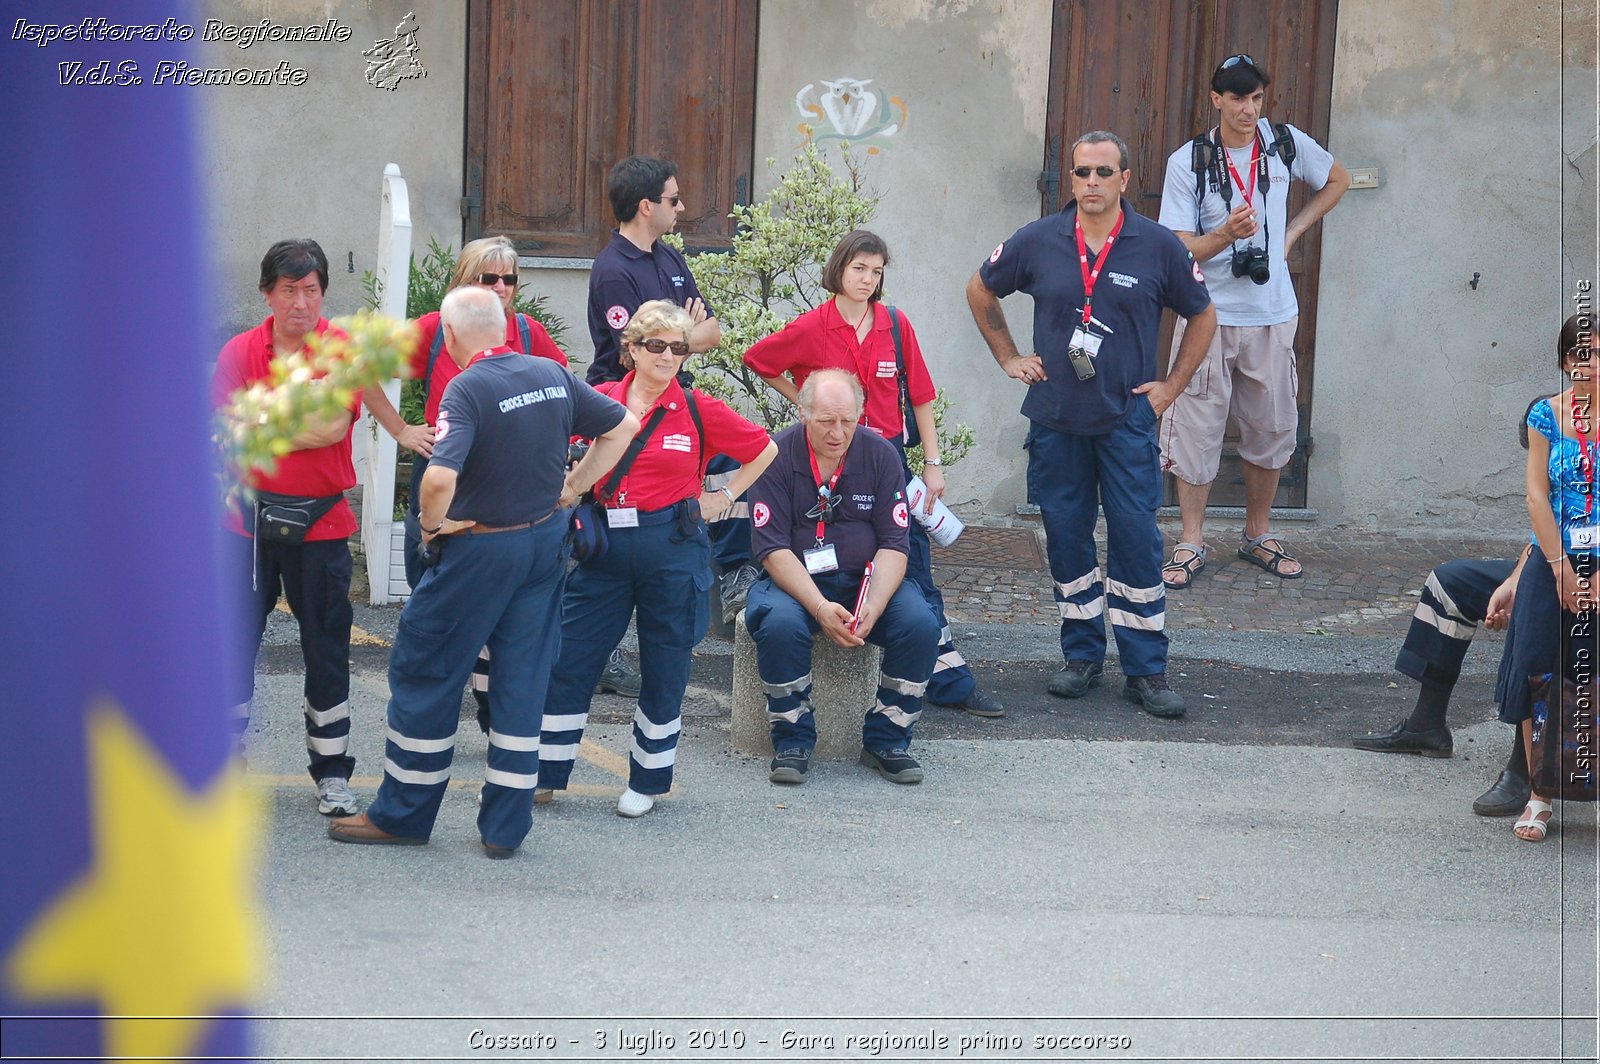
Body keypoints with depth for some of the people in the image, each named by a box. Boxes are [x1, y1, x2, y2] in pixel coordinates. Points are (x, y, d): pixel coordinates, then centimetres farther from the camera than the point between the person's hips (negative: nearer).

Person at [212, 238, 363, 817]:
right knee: (234, 642, 6)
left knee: (326, 651, 5)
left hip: (321, 525, -2)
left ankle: (332, 771, 16)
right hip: (249, 522, 2)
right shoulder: (240, 352, 3)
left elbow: (333, 427, -16)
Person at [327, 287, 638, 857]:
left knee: (424, 673, 8)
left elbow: (440, 477, -32)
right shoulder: (553, 376, 1)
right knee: (523, 681, 10)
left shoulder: (468, 389, -19)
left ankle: (403, 815, 17)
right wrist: (573, 486, 12)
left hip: (480, 549, -6)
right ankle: (506, 826, 13)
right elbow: (623, 425, 11)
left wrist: (432, 524, -13)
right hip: (546, 542, 6)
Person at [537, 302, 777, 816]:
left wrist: (724, 496, 8)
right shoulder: (600, 401, 1)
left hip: (673, 547, -1)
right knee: (569, 660, 1)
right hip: (605, 545, 1)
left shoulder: (699, 410, -1)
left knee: (665, 670, 7)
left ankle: (647, 782, 20)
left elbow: (764, 449, 12)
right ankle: (544, 775, 12)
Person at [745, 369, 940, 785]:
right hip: (794, 580, -2)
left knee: (921, 625, -24)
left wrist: (872, 608, -23)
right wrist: (821, 608, -28)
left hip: (867, 579, 2)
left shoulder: (880, 455, -2)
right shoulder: (777, 457, -9)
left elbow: (893, 544, -4)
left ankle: (886, 740, -8)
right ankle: (792, 741, -15)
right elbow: (773, 549, -13)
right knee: (780, 625, -35)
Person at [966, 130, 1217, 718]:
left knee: (1137, 540, -5)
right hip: (1055, 420, 2)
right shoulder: (1038, 241, 0)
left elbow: (1202, 316, 10)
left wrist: (1172, 385, 5)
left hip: (1127, 420, -2)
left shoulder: (1158, 246, -3)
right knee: (1066, 538, 8)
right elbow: (980, 291, 17)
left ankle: (1146, 670, 1)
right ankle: (1082, 657, 20)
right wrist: (1008, 357, 12)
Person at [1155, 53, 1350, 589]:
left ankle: (1257, 535, 24)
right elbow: (1181, 251, -8)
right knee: (1196, 429, -2)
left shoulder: (1286, 144, 1)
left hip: (1272, 315, 3)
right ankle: (1191, 544, 8)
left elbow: (1337, 180, 20)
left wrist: (1291, 231, 9)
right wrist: (1227, 233, -27)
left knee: (1272, 429, 9)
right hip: (1209, 315, -2)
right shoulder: (1188, 162, -6)